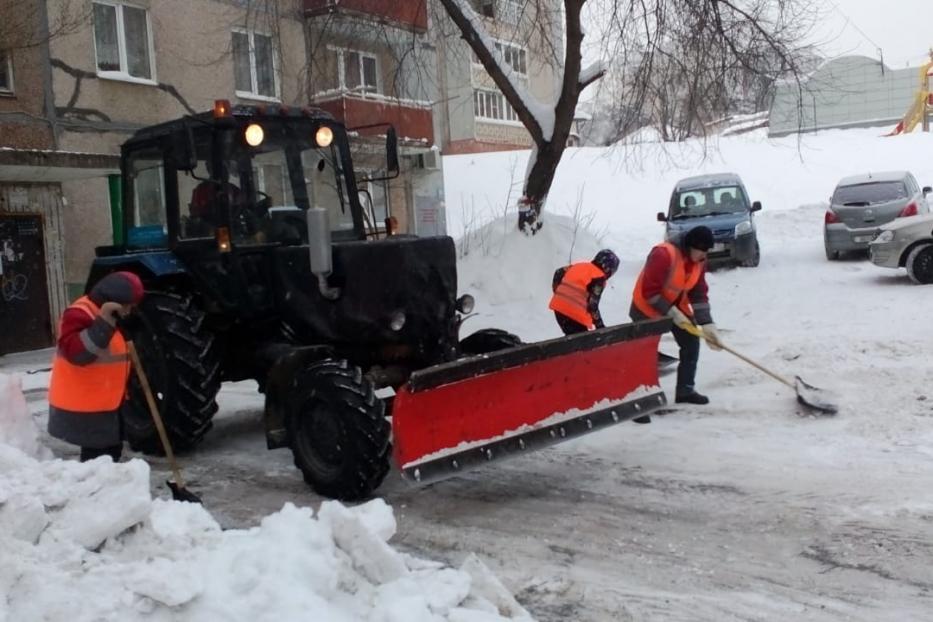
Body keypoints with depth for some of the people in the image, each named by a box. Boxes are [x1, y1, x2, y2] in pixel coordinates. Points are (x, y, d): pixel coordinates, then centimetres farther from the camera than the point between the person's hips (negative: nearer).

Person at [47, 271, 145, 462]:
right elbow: (77, 353, -34)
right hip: (82, 407, -10)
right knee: (96, 457, -10)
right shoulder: (80, 314, -19)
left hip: (105, 404, 10)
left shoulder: (111, 317, 13)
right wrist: (104, 322, -39)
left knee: (111, 451, 19)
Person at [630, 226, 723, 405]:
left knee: (691, 342, 5)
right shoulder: (664, 254, -31)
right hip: (647, 308, -7)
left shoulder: (699, 261, -7)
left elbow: (699, 294, -4)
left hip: (677, 305, 7)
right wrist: (672, 313, -27)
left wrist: (707, 324, -14)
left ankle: (685, 390, 16)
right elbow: (649, 291, -29)